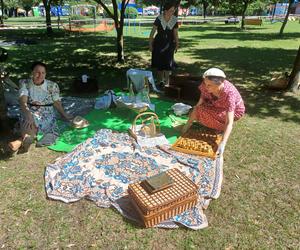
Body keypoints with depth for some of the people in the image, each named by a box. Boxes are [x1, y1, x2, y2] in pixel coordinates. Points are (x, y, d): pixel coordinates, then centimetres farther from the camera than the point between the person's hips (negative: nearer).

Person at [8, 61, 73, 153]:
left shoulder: (52, 86, -2)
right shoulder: (25, 83, -3)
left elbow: (57, 103, 8)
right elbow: (23, 102, -15)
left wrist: (65, 115, 10)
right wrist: (28, 115, -33)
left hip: (47, 114, 0)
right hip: (29, 112, 0)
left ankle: (21, 140, -40)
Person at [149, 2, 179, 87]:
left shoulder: (174, 20, -3)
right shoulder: (159, 19, -12)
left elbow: (175, 34, 5)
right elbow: (152, 32, -8)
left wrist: (177, 44, 7)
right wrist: (150, 44, -8)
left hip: (169, 44, 1)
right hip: (158, 43, -1)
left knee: (168, 63, -2)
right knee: (159, 62, 6)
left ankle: (166, 82, 8)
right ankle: (160, 80, 23)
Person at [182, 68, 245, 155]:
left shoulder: (229, 93, -38)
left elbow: (229, 123, -40)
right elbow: (199, 104, -17)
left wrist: (223, 144, -47)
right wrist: (188, 123, -19)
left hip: (234, 111, -6)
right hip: (219, 106, 7)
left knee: (203, 111, -26)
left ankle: (223, 128, -4)